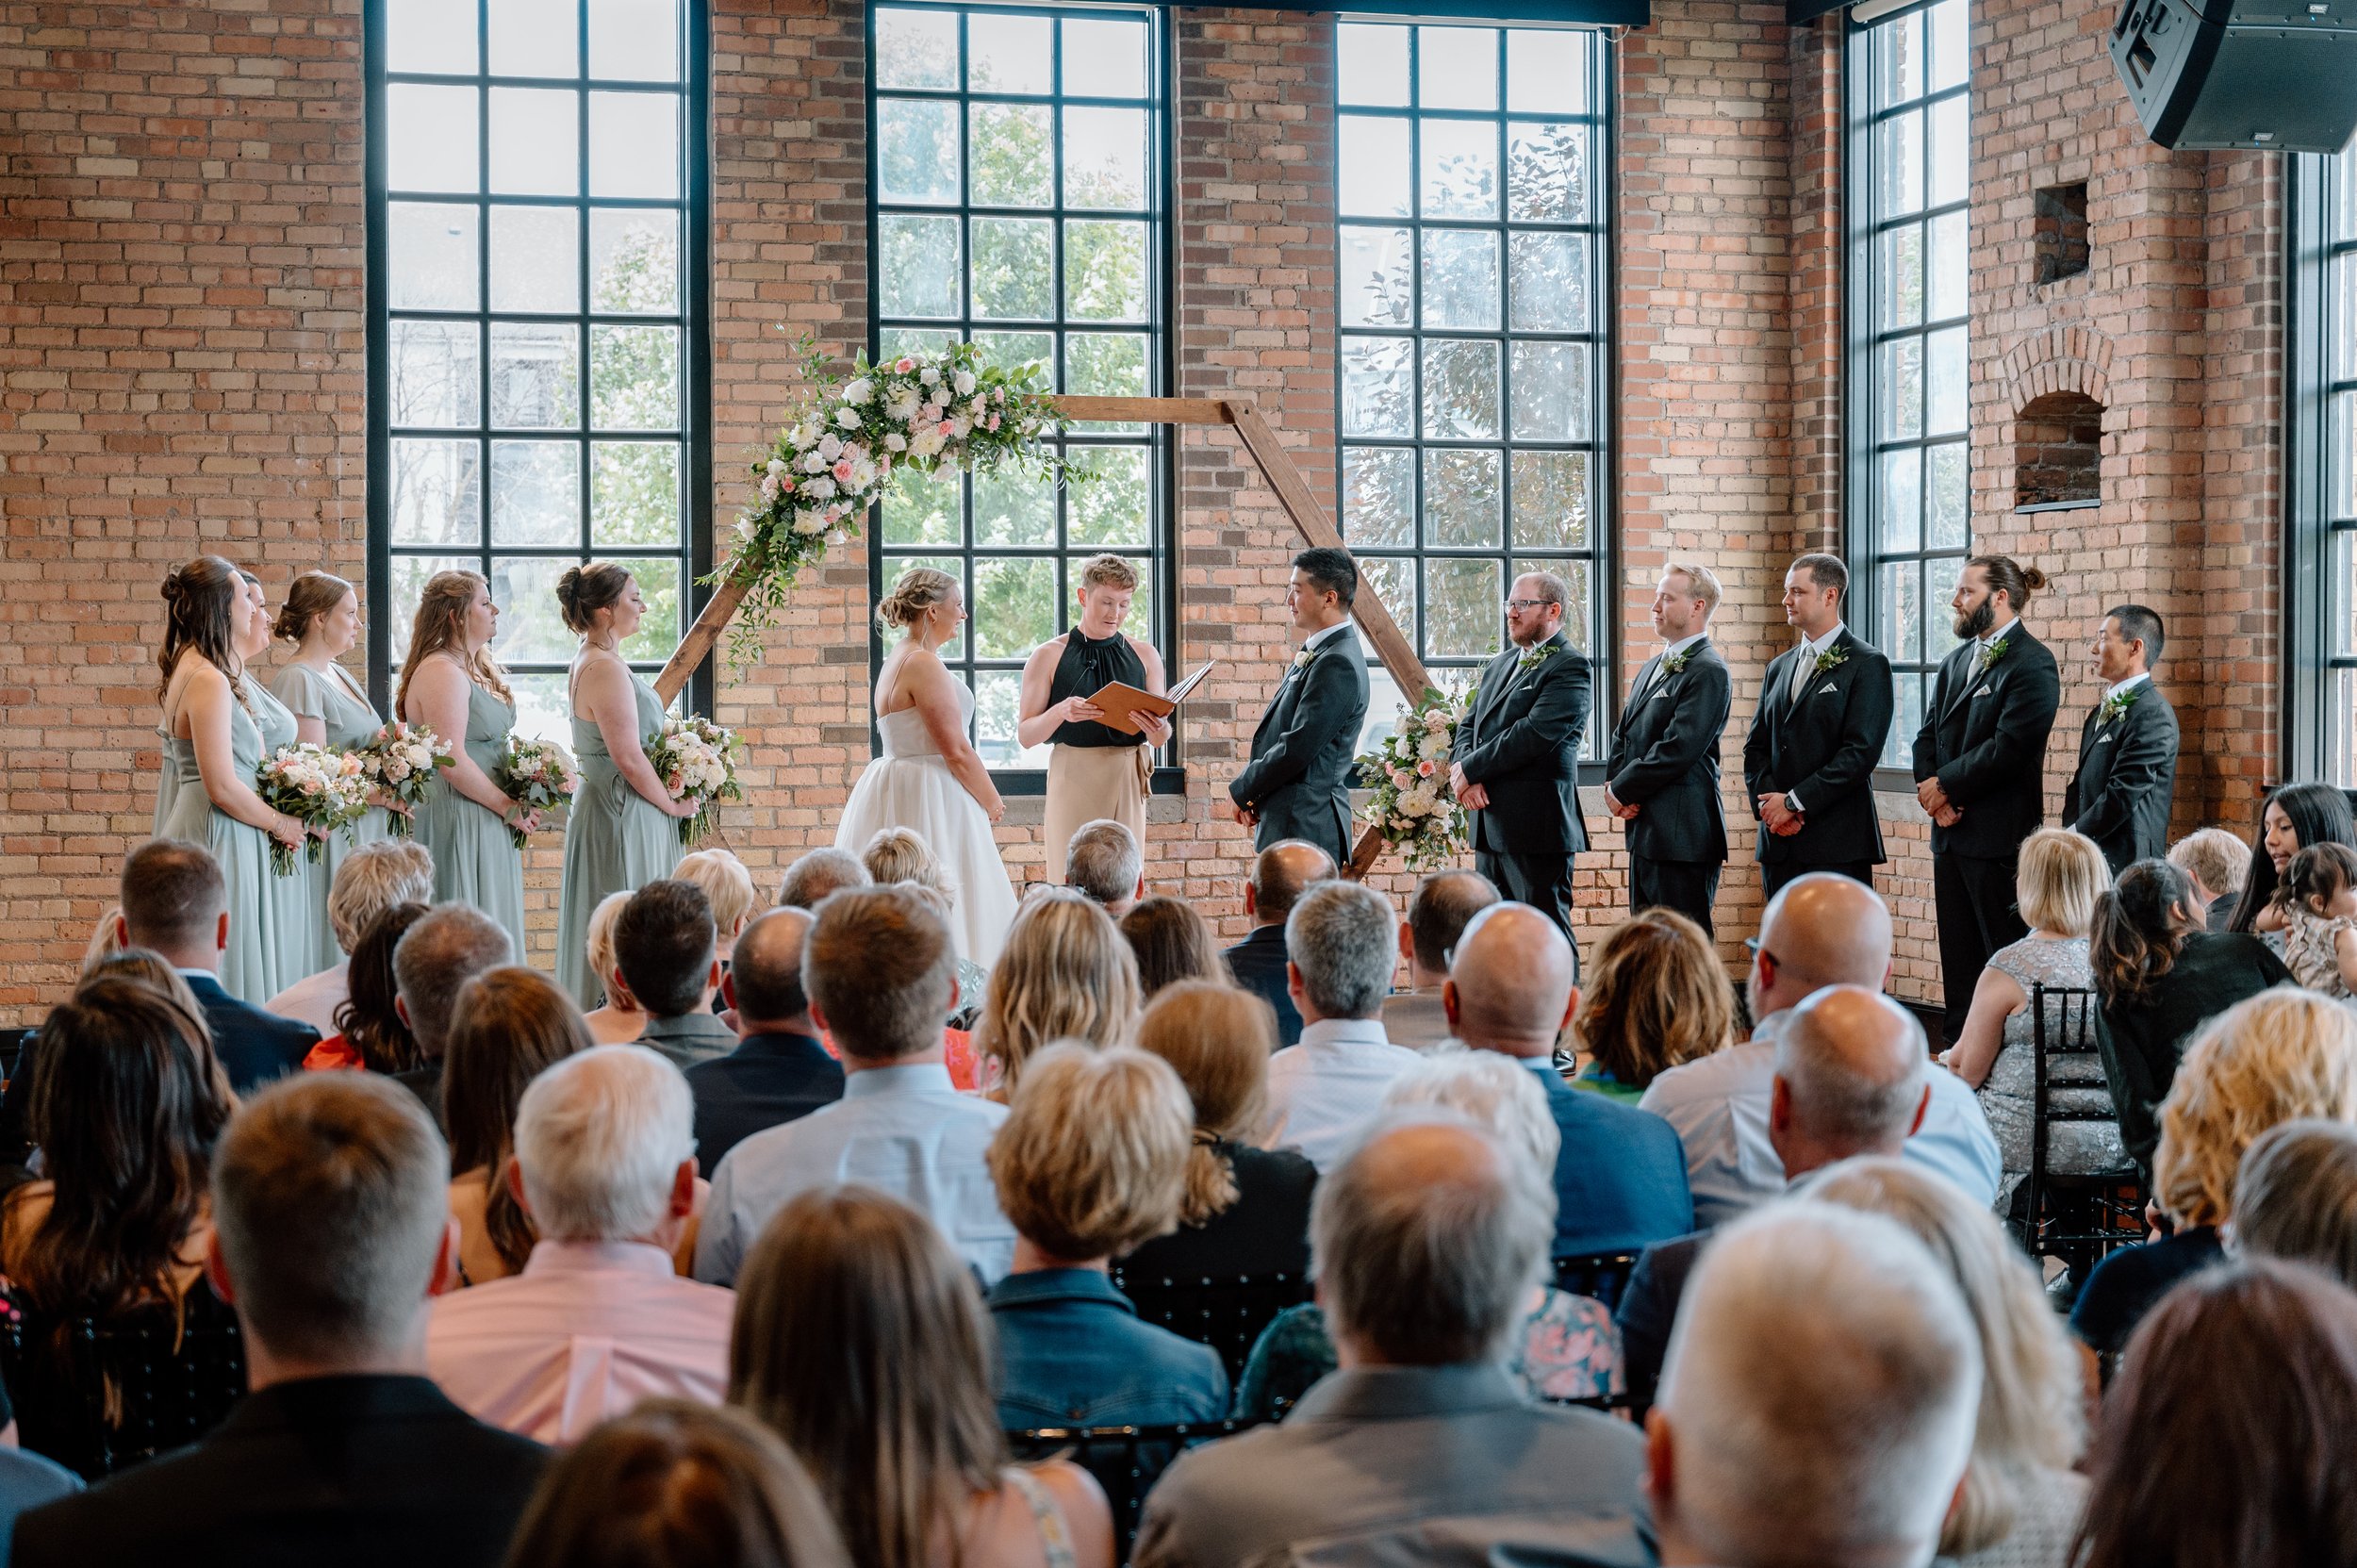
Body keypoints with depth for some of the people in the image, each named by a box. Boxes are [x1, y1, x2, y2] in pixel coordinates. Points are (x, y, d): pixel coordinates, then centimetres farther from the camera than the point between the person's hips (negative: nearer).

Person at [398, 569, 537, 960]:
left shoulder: (478, 670, 15)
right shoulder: (441, 673, -16)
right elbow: (453, 761, -22)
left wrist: (520, 809, 6)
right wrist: (509, 807, -14)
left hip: (488, 821, 10)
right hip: (458, 820, -10)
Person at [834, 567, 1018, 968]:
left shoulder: (898, 659, 15)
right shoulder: (924, 664, -15)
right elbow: (957, 751, -17)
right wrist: (992, 802, -3)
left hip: (895, 788, 10)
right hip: (928, 798, -10)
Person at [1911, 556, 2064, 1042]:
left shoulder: (2032, 664, -10)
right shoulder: (1957, 660, 16)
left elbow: (2008, 747, -19)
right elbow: (1928, 736, 13)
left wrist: (1945, 784, -11)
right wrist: (1934, 795, -5)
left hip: (1999, 838, -8)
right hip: (1952, 834, 8)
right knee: (1958, 961, 12)